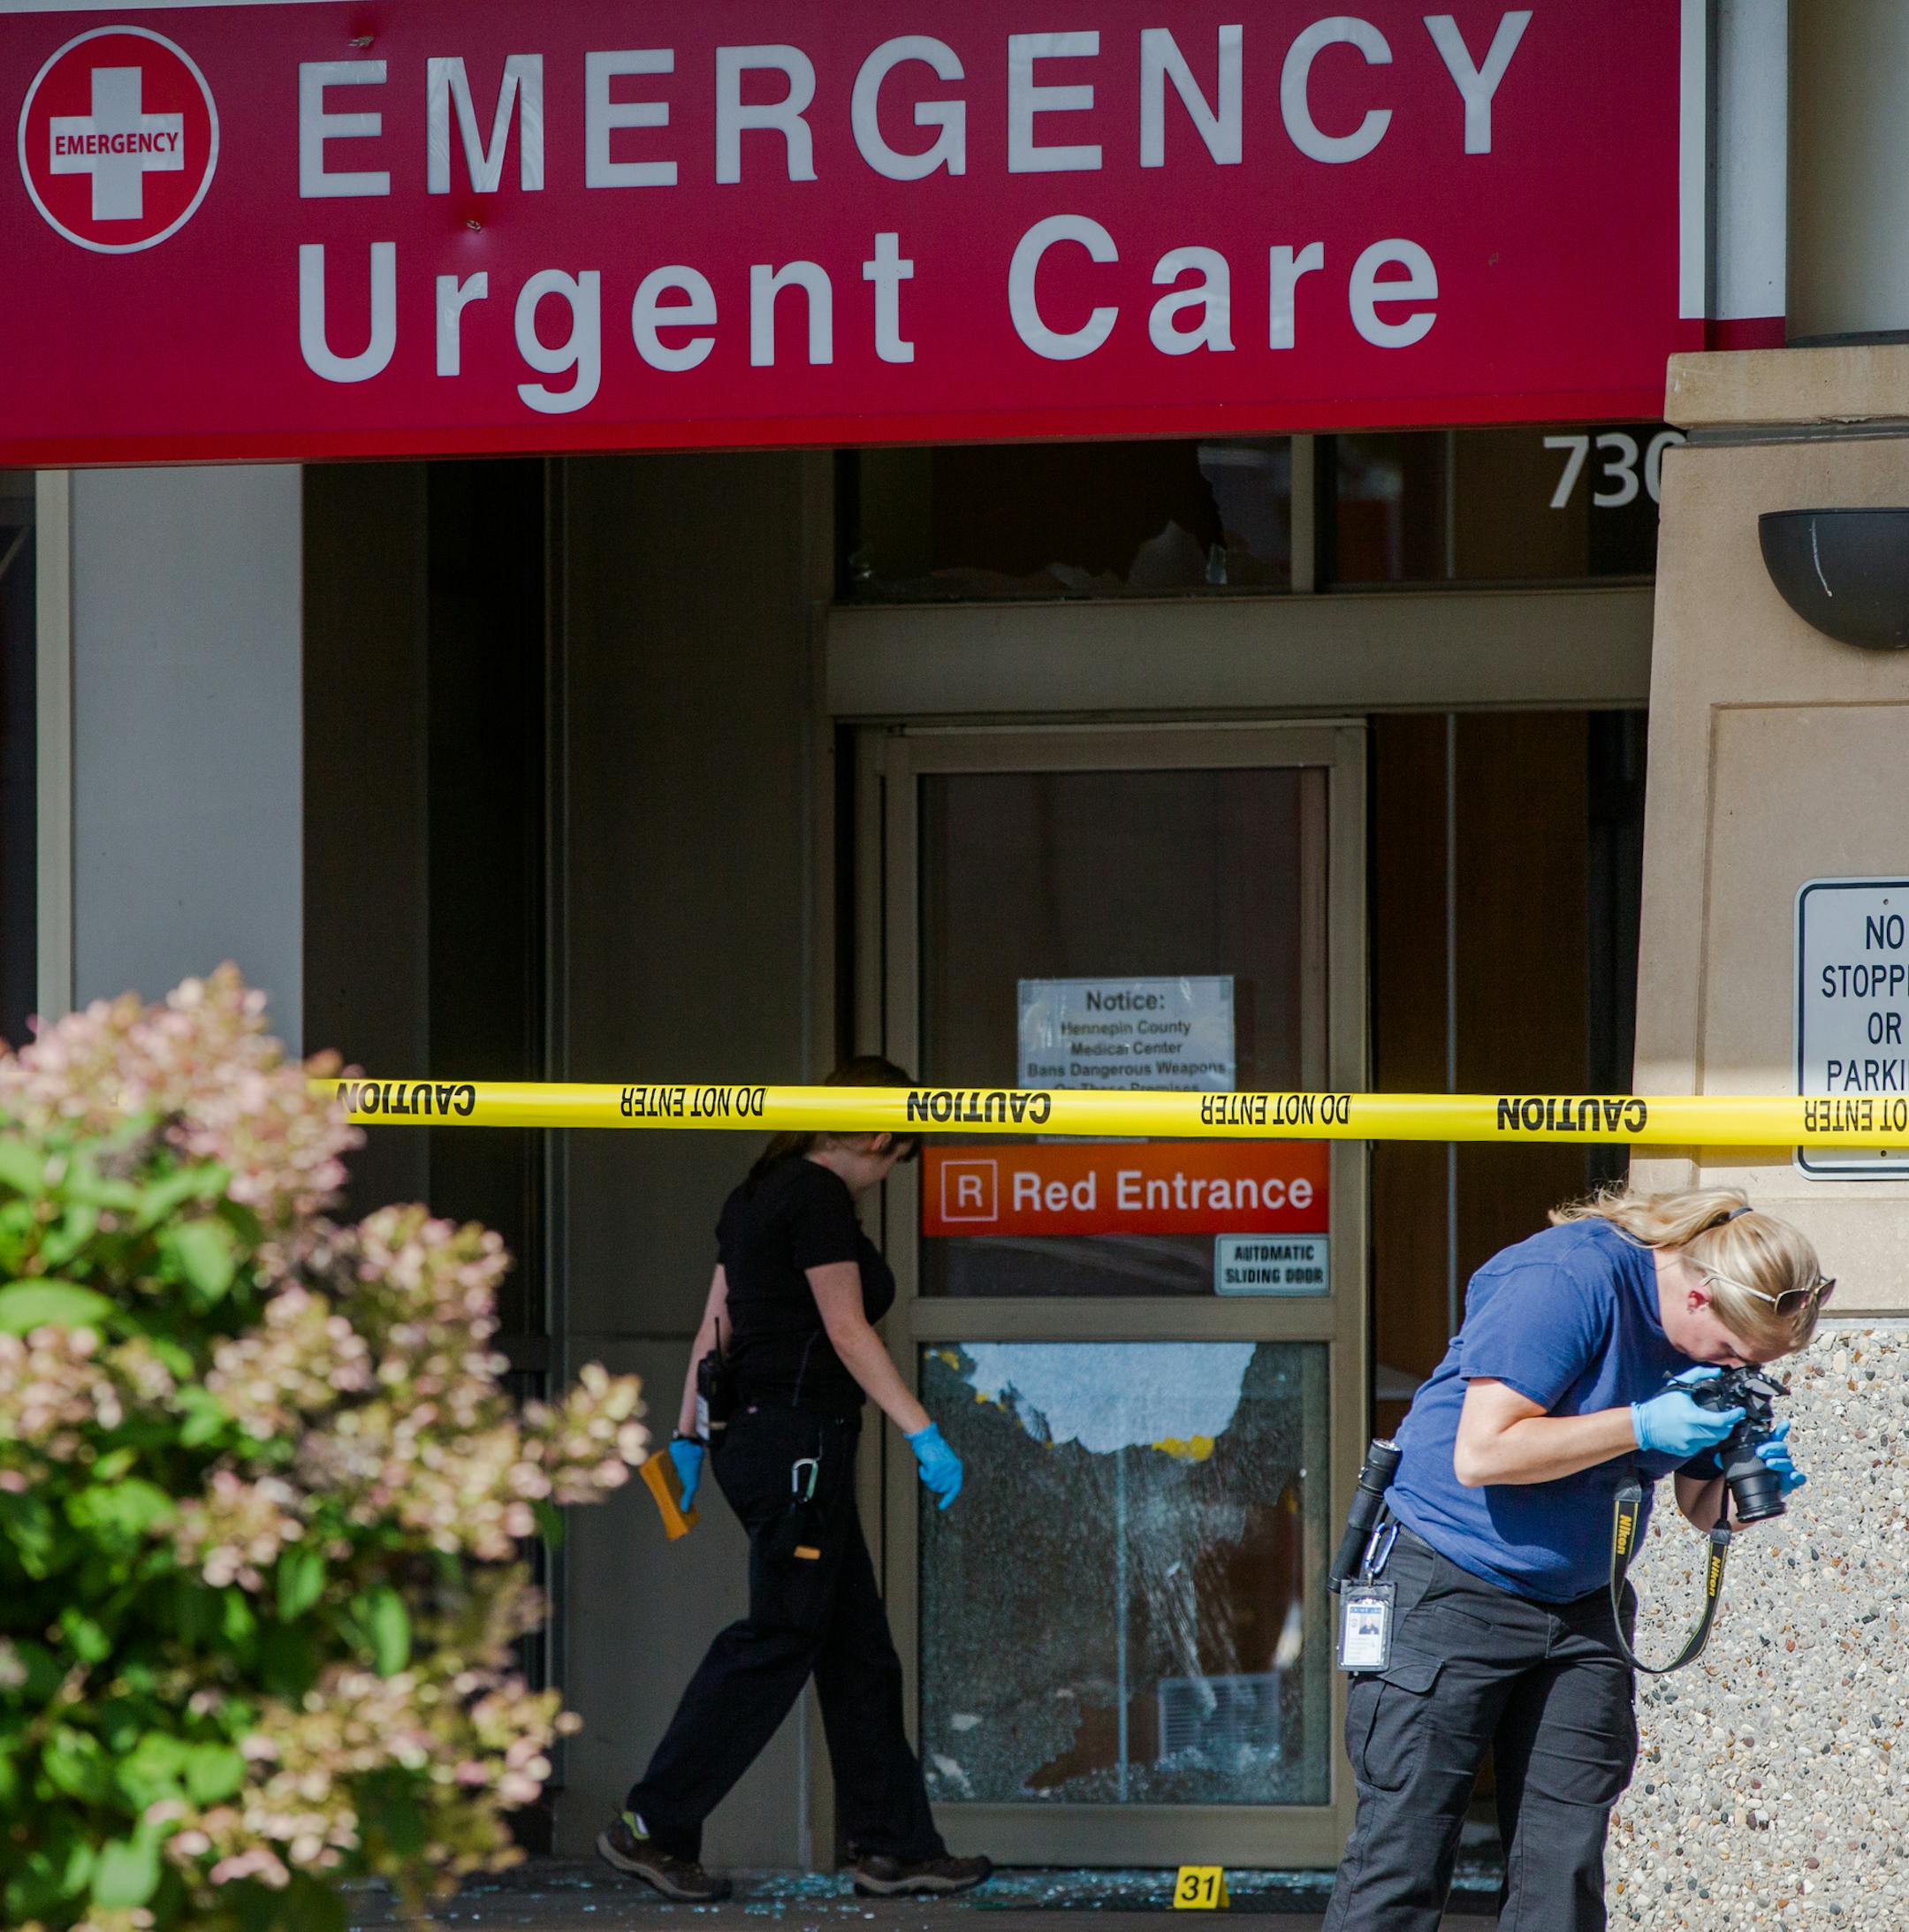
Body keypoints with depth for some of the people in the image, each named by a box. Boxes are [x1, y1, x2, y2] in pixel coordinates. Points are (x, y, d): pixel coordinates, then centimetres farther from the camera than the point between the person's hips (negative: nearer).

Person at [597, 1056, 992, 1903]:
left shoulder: (760, 1193, 15)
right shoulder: (818, 1199, -12)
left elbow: (714, 1324, 17)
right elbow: (847, 1332, -17)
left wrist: (688, 1435, 19)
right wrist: (923, 1435, -17)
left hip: (749, 1433, 10)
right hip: (798, 1439, -10)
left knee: (858, 1648, 10)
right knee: (776, 1642, -7)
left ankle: (893, 1848, 11)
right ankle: (651, 1827, -7)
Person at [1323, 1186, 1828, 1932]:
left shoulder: (1720, 1344, 2)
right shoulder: (1567, 1281, -21)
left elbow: (1701, 1511, 11)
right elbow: (1481, 1454, -25)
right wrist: (1642, 1427, -26)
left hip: (1581, 1609, 7)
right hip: (1451, 1590, -7)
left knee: (1564, 1870, 0)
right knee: (1403, 1852, -8)